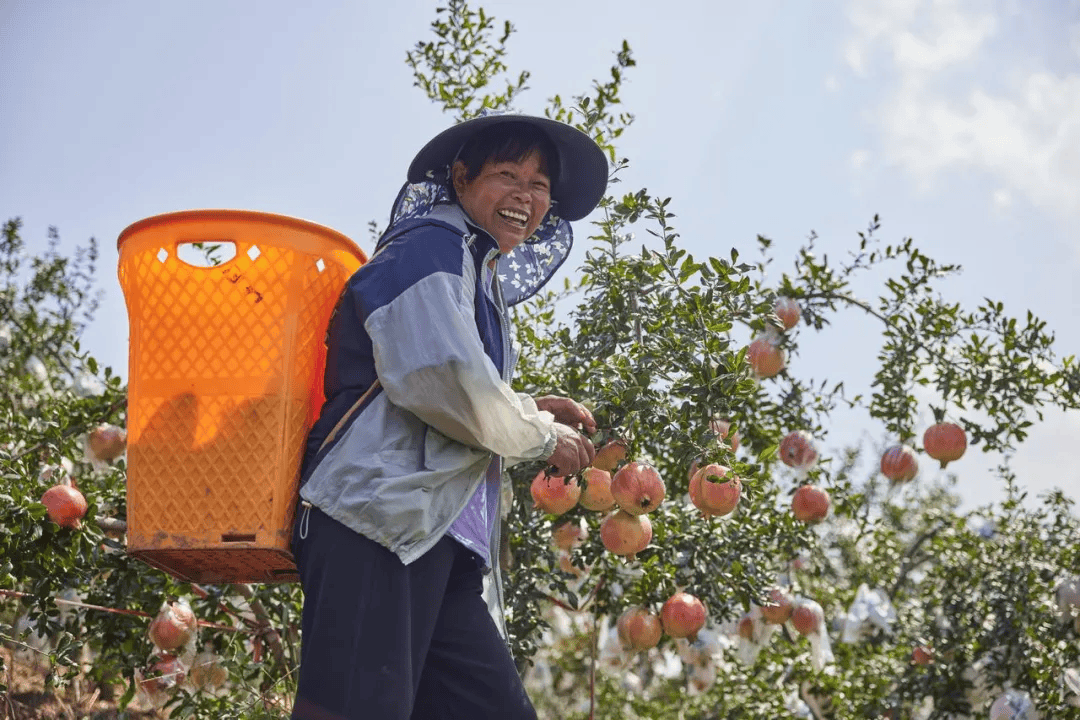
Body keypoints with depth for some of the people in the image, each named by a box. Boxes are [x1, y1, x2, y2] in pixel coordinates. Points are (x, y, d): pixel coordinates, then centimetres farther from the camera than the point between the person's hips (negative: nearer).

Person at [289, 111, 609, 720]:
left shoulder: (483, 279, 29)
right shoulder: (433, 246, -1)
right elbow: (438, 378, -17)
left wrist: (533, 409, 20)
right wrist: (544, 439, -2)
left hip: (441, 543, 10)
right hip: (385, 517, -10)